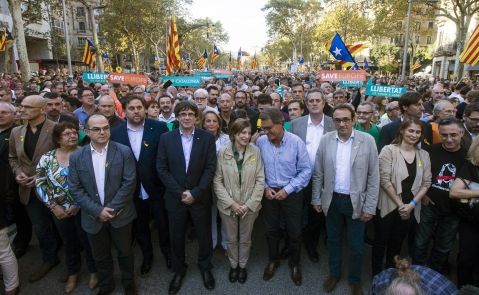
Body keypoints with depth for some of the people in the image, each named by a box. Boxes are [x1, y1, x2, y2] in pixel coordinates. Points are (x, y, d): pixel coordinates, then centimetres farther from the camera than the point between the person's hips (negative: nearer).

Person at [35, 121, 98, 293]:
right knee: (69, 242, 19)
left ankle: (93, 271, 35)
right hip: (60, 211, 2)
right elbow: (40, 184, -1)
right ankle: (73, 273, 41)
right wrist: (53, 206, -7)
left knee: (88, 240, 12)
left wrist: (78, 204, -15)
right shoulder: (47, 158, -3)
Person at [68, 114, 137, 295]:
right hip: (93, 217, 2)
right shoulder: (76, 157, -4)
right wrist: (97, 211, -13)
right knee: (100, 256, 20)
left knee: (125, 251, 16)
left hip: (120, 214, -1)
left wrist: (112, 208, -17)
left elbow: (129, 182, -13)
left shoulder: (124, 152, -10)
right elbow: (75, 189, -5)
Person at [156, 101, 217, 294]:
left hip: (200, 197, 0)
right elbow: (162, 169, -5)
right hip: (175, 197, 1)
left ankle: (205, 267, 40)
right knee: (176, 236, 14)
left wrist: (195, 193, -14)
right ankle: (178, 269, 39)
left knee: (204, 235, 14)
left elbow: (210, 168, -7)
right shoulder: (166, 138, -2)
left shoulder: (207, 138, -5)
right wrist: (180, 192, -12)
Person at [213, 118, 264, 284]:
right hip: (228, 206, 0)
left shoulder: (255, 152, -10)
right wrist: (231, 203, -14)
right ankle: (233, 265, 43)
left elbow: (260, 180, -7)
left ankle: (242, 265, 43)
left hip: (249, 206, 0)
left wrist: (249, 204, -12)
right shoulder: (223, 152, -12)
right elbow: (218, 181, -8)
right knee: (231, 239, 19)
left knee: (245, 239, 19)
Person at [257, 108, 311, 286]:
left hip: (291, 193, -2)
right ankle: (273, 261, 42)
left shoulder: (296, 142, -17)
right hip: (269, 193, 2)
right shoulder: (260, 142, -10)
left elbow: (305, 171, -12)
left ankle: (294, 264, 37)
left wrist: (287, 189, -16)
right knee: (271, 229, 17)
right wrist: (265, 187, -8)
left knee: (294, 231, 12)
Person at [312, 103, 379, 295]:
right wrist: (316, 199, 3)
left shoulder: (367, 140, -10)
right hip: (332, 200, 2)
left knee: (356, 246, 12)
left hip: (356, 202, -2)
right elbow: (318, 173, 2)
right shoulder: (325, 140, -4)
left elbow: (373, 177, -7)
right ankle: (334, 273, 42)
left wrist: (370, 207, -9)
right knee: (333, 240, 19)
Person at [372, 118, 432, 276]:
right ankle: (377, 276, 30)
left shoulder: (424, 155, 4)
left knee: (396, 244, 19)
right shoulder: (389, 150, -11)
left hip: (410, 209, 4)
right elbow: (385, 180, -15)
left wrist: (411, 204, -8)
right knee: (380, 243, 10)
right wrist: (400, 204, -12)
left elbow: (426, 183, 2)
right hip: (388, 207, -4)